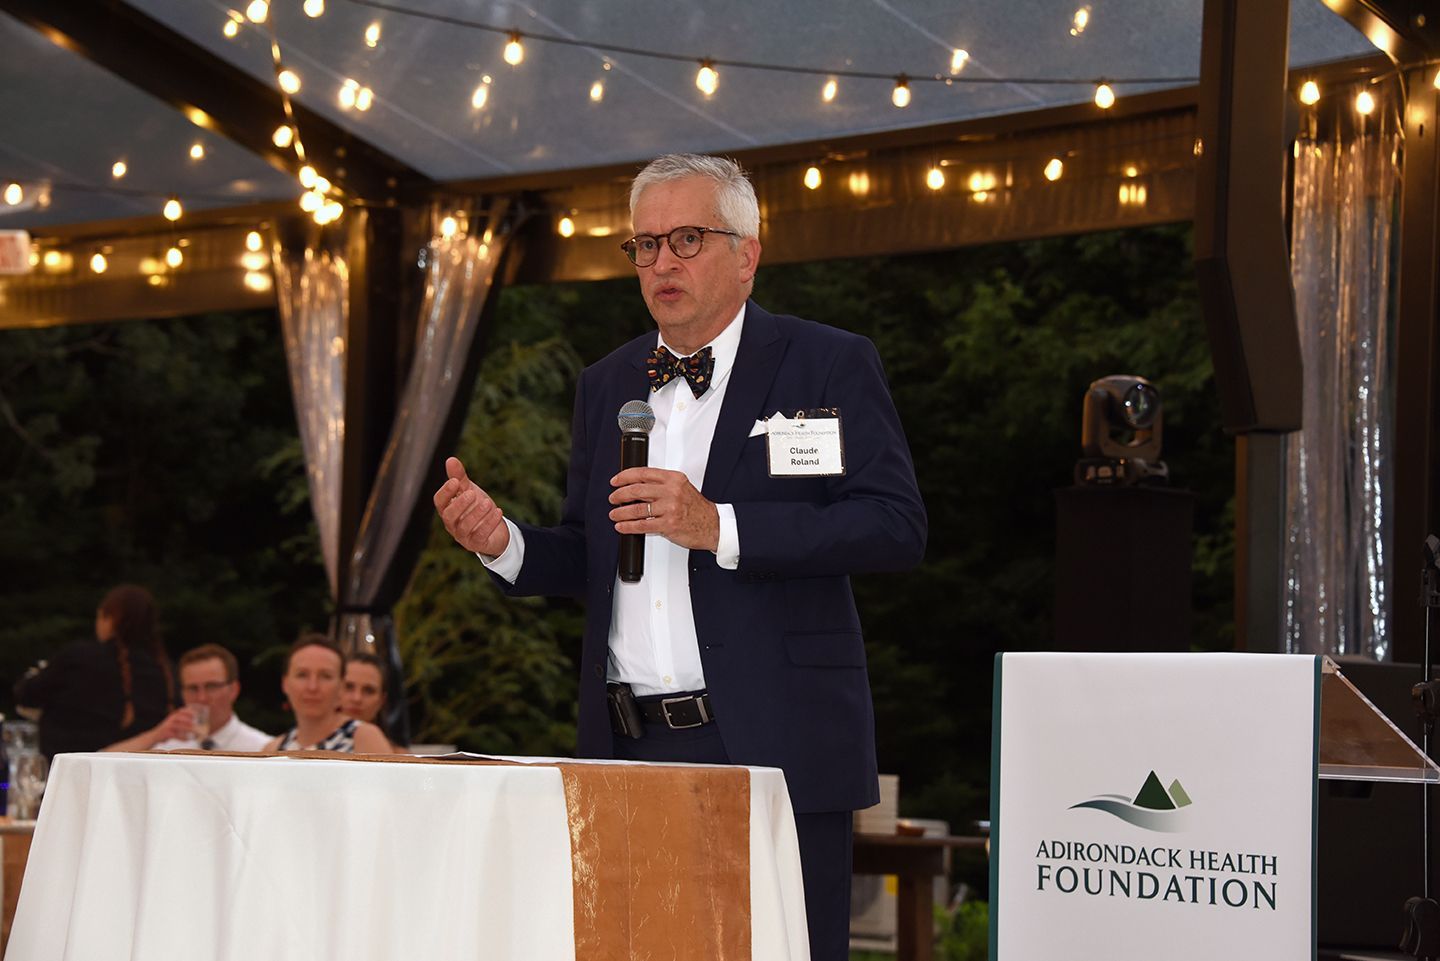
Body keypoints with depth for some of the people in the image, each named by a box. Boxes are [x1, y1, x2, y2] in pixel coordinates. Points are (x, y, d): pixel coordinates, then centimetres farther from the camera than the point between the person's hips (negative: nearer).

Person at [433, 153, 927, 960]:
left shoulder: (830, 364, 0)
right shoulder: (607, 385, 18)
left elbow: (897, 527, -12)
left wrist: (716, 525, -19)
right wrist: (503, 542, -1)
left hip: (770, 743, -5)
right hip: (630, 749, 5)